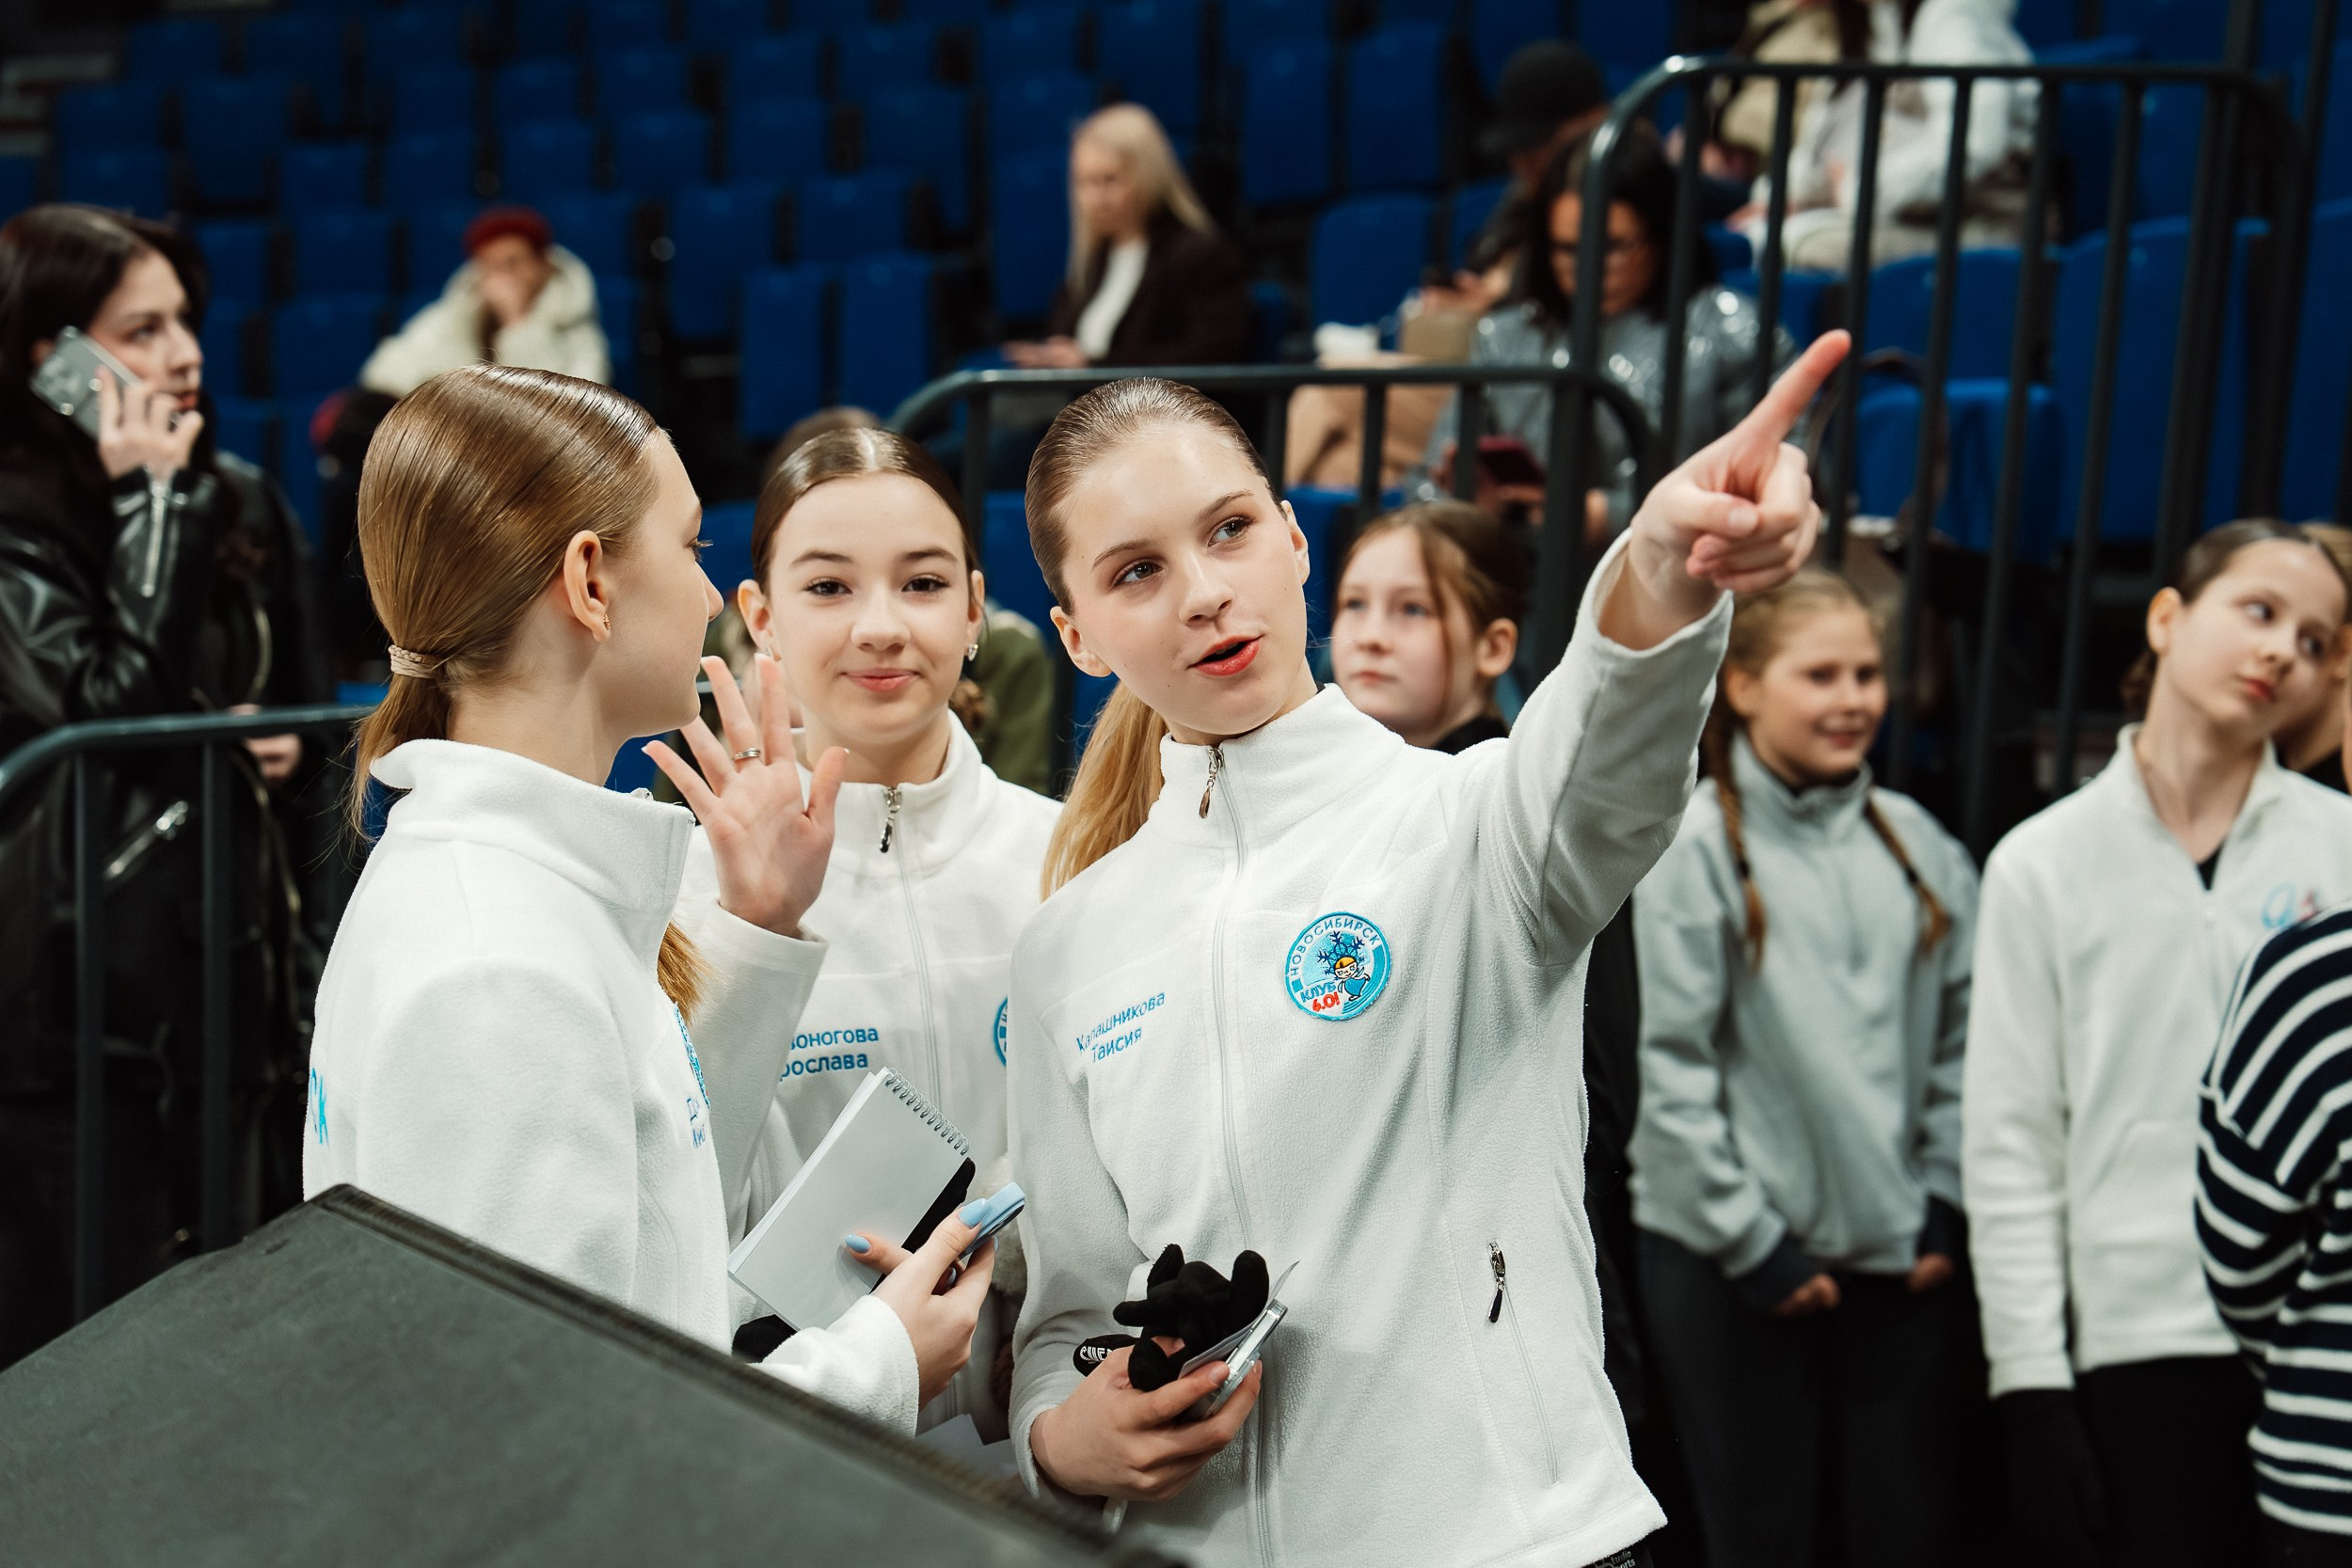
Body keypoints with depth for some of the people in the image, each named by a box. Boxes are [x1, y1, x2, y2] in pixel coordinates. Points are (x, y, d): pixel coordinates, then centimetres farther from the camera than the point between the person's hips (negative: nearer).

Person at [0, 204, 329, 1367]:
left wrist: (287, 747, -2)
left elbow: (308, 708, 19)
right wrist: (148, 503, -18)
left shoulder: (238, 499, 7)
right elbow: (109, 711, -22)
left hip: (235, 946, 5)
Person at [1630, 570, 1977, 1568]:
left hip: (1902, 1258, 4)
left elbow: (1960, 1039, 11)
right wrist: (1750, 1241, -11)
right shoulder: (1693, 846, -7)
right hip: (1727, 1261, -4)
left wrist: (1942, 1201, 3)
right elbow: (1670, 1064, -10)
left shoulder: (1915, 844, 8)